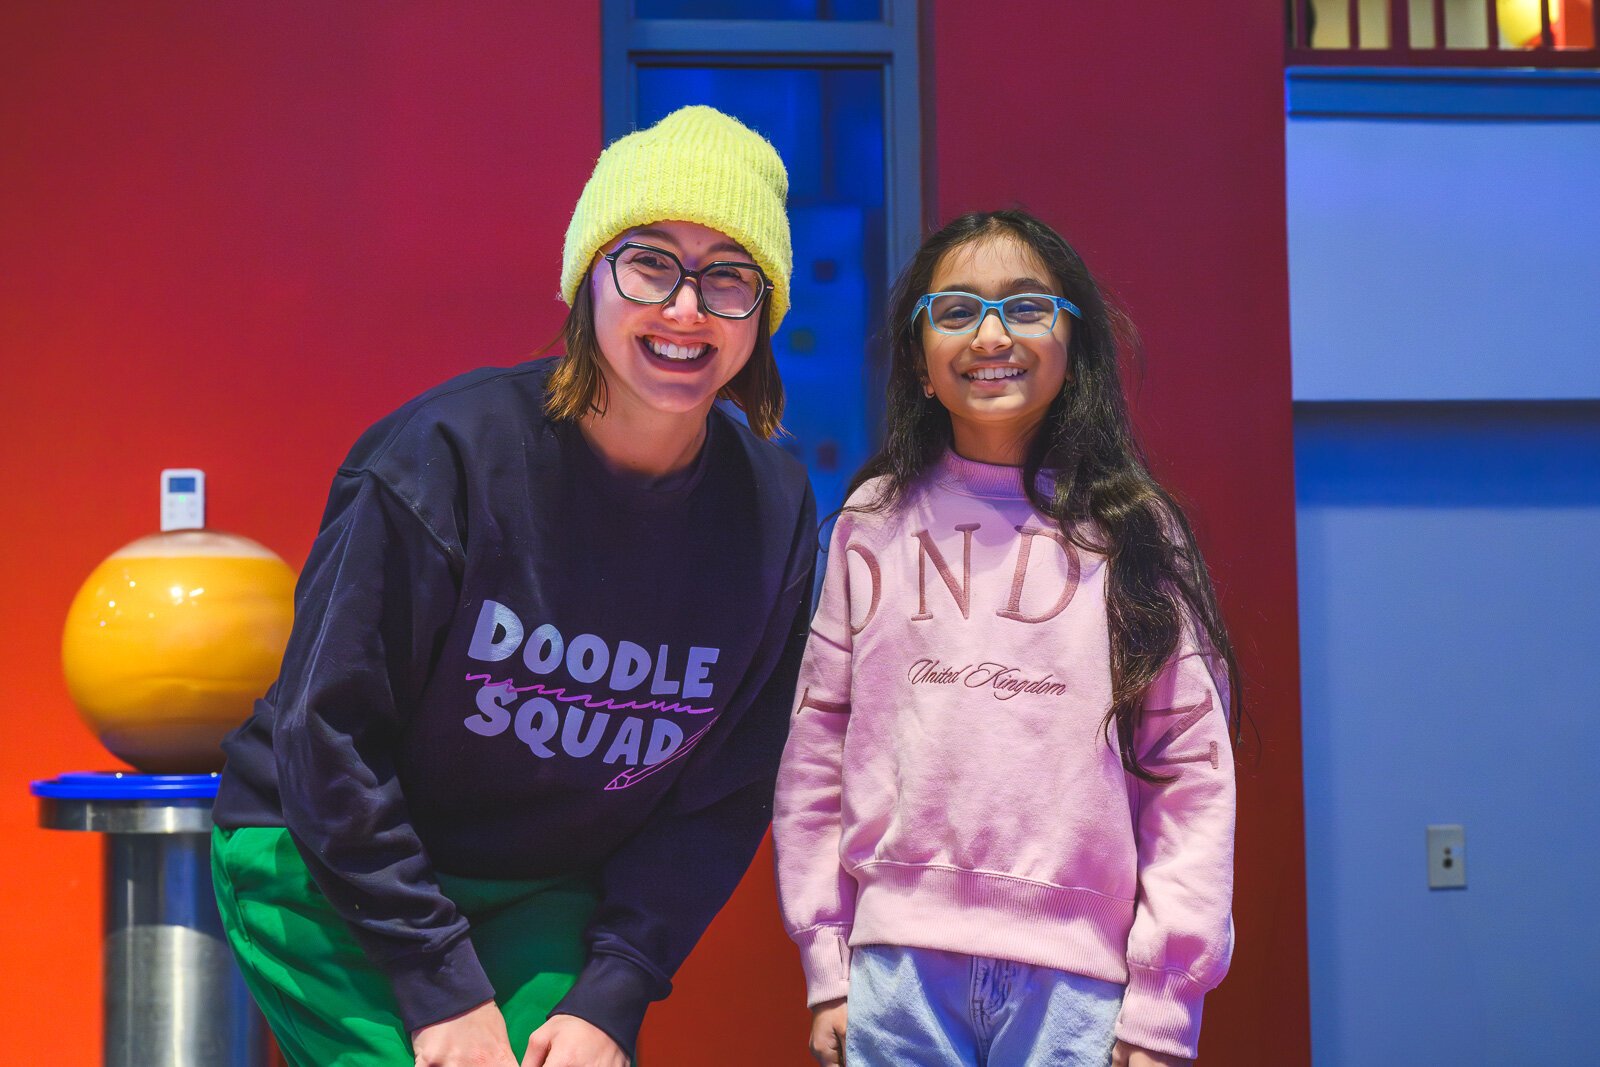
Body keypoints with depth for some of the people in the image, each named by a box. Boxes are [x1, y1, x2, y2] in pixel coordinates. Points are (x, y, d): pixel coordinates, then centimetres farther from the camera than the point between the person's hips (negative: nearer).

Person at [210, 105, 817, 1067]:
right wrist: (442, 990, -16)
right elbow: (329, 730, -15)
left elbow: (726, 797, 0)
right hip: (326, 874, -3)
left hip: (549, 898, 4)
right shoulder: (450, 455, -18)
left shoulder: (772, 514, -6)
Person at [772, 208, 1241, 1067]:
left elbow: (1192, 770, 0)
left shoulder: (1132, 532, 3)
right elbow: (817, 745, 7)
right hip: (898, 964, 1)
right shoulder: (873, 521, 7)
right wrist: (825, 965, 3)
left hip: (1080, 974, -1)